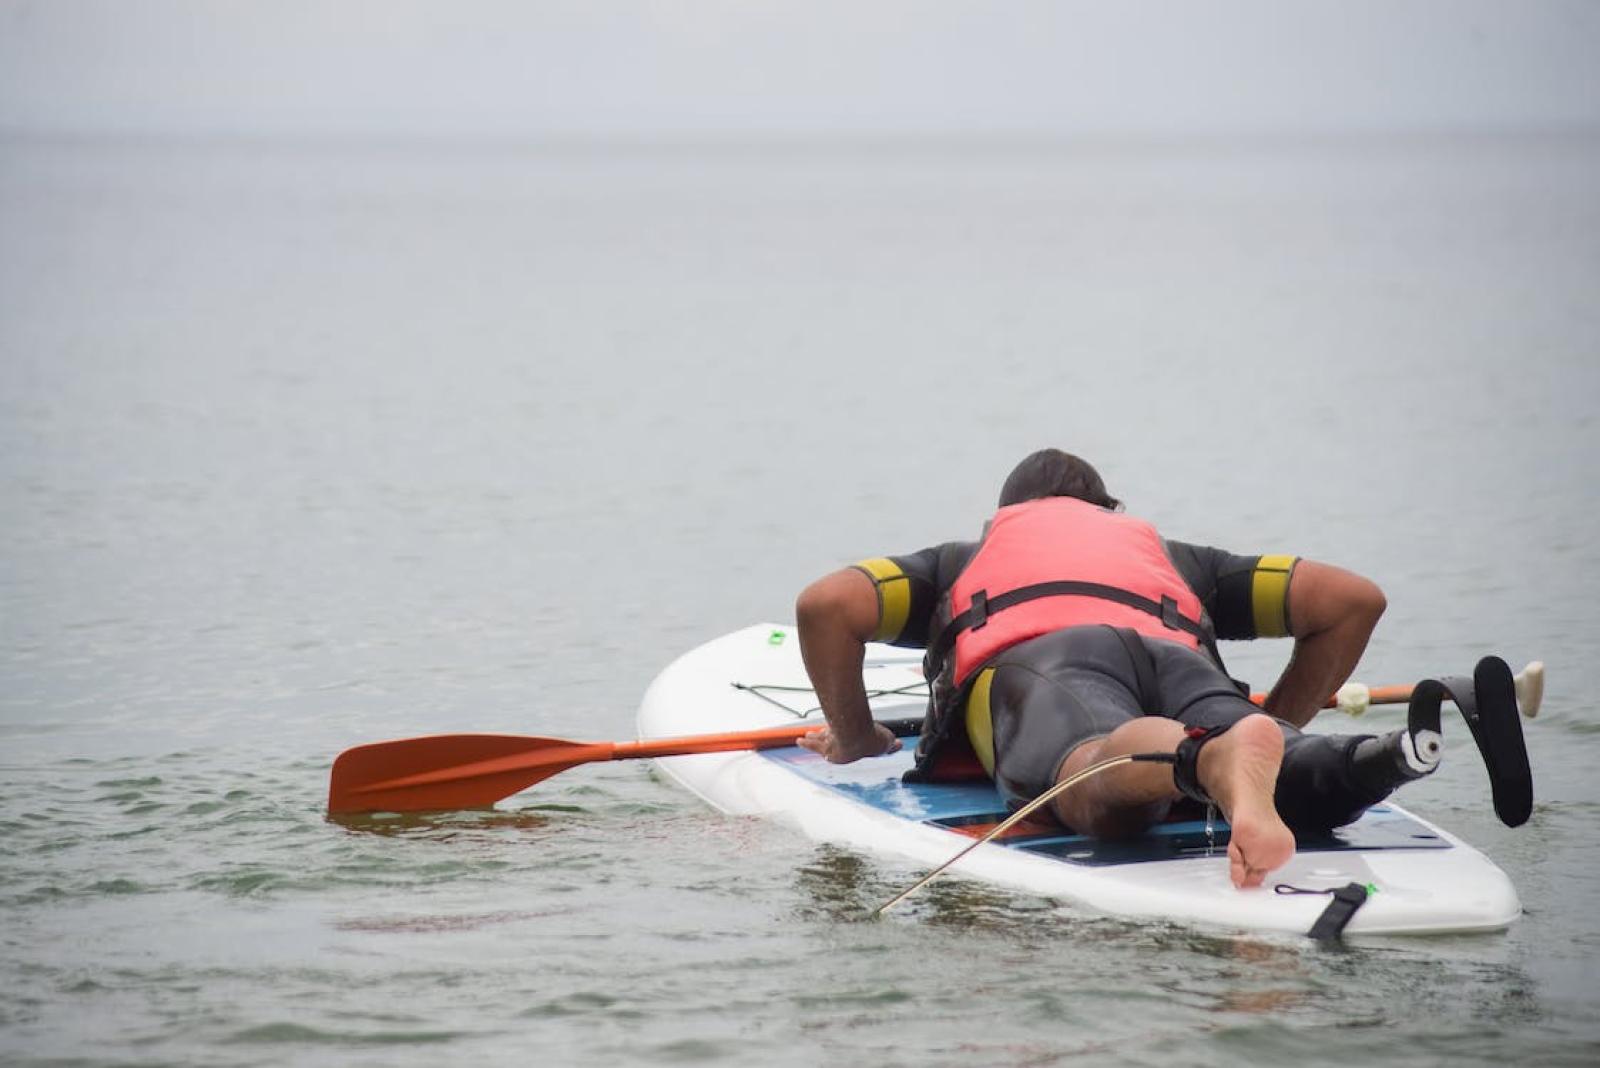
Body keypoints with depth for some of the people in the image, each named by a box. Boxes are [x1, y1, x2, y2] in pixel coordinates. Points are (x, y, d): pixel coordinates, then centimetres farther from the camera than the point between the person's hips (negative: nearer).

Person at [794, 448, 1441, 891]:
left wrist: (856, 740, 35)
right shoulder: (1171, 556, 43)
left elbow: (824, 605, 23)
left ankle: (1216, 759, -68)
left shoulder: (963, 559, 40)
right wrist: (1277, 726, 42)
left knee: (1101, 786, -35)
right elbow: (1354, 599, 36)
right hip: (1181, 657, 2)